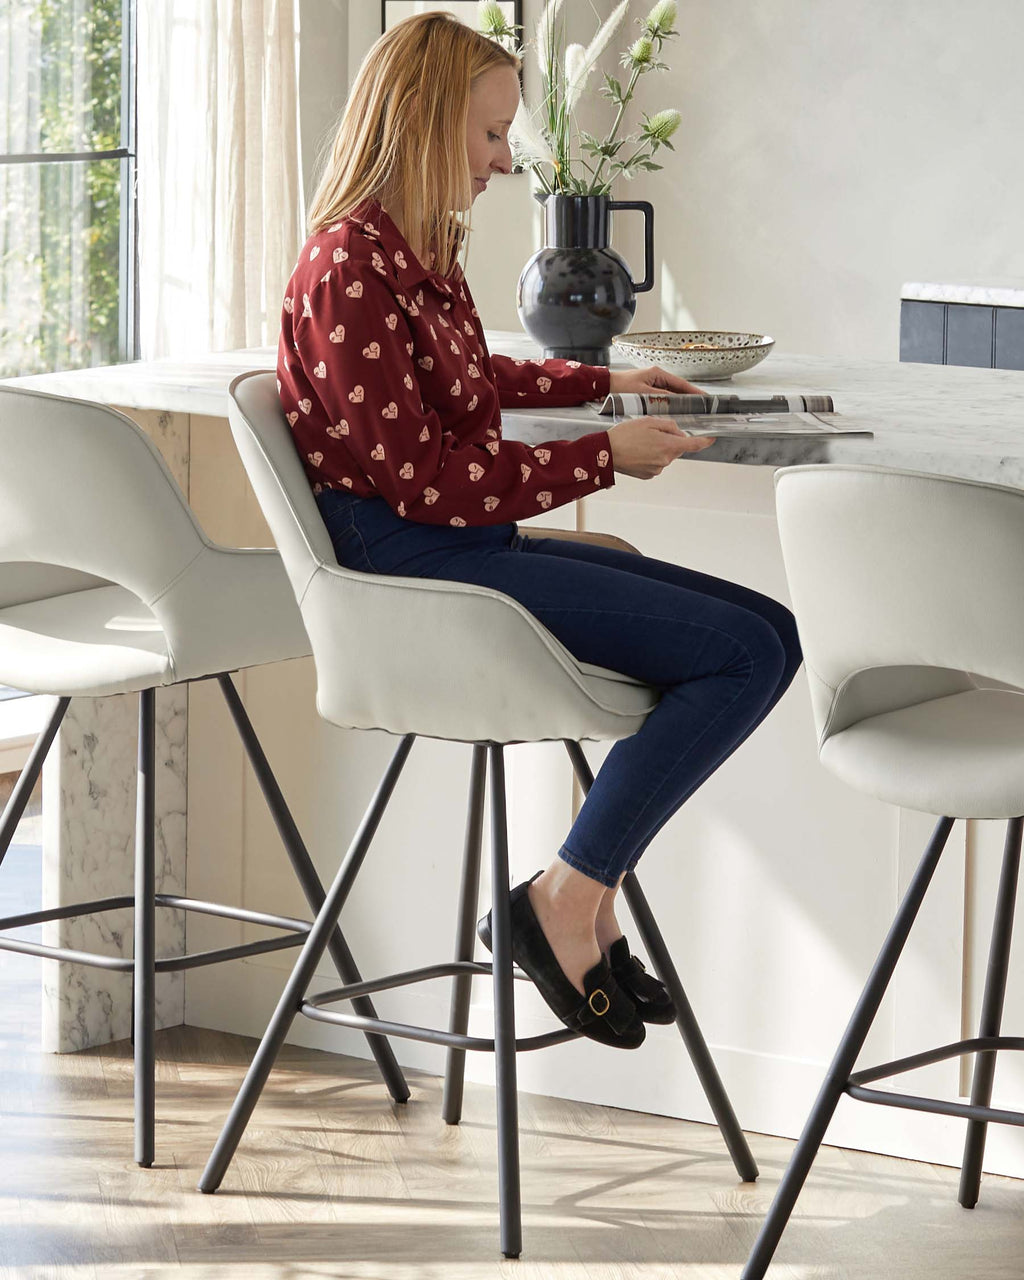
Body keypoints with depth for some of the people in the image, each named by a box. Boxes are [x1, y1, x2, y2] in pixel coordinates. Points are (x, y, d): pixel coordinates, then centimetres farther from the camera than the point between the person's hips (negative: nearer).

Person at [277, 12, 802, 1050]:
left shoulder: (416, 253, 14)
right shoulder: (349, 270, -16)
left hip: (470, 540, 10)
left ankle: (587, 896, 3)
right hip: (415, 564, -10)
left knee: (766, 632, 3)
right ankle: (564, 903, -9)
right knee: (744, 651, -17)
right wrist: (604, 457, -13)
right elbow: (421, 480, -18)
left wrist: (605, 383, 31)